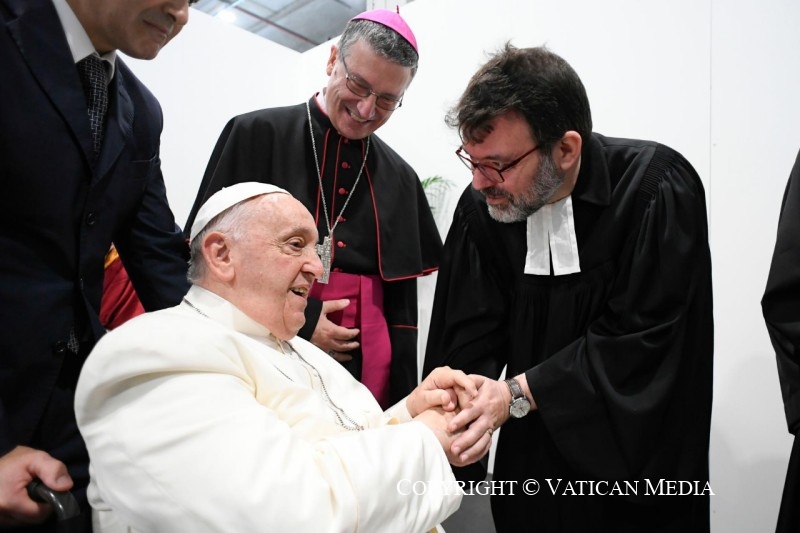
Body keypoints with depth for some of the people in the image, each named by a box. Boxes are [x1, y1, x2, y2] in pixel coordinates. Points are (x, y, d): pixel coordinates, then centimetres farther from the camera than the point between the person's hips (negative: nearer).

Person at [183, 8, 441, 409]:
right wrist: (297, 323, -13)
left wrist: (402, 400, 5)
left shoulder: (400, 178, 8)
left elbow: (401, 300, 11)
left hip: (368, 369, 3)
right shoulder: (257, 136, -4)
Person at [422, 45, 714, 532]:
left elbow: (640, 339, -23)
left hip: (641, 455, -3)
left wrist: (519, 392, -28)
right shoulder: (483, 204, -9)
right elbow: (470, 339, -7)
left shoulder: (657, 188, -20)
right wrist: (463, 402, -26)